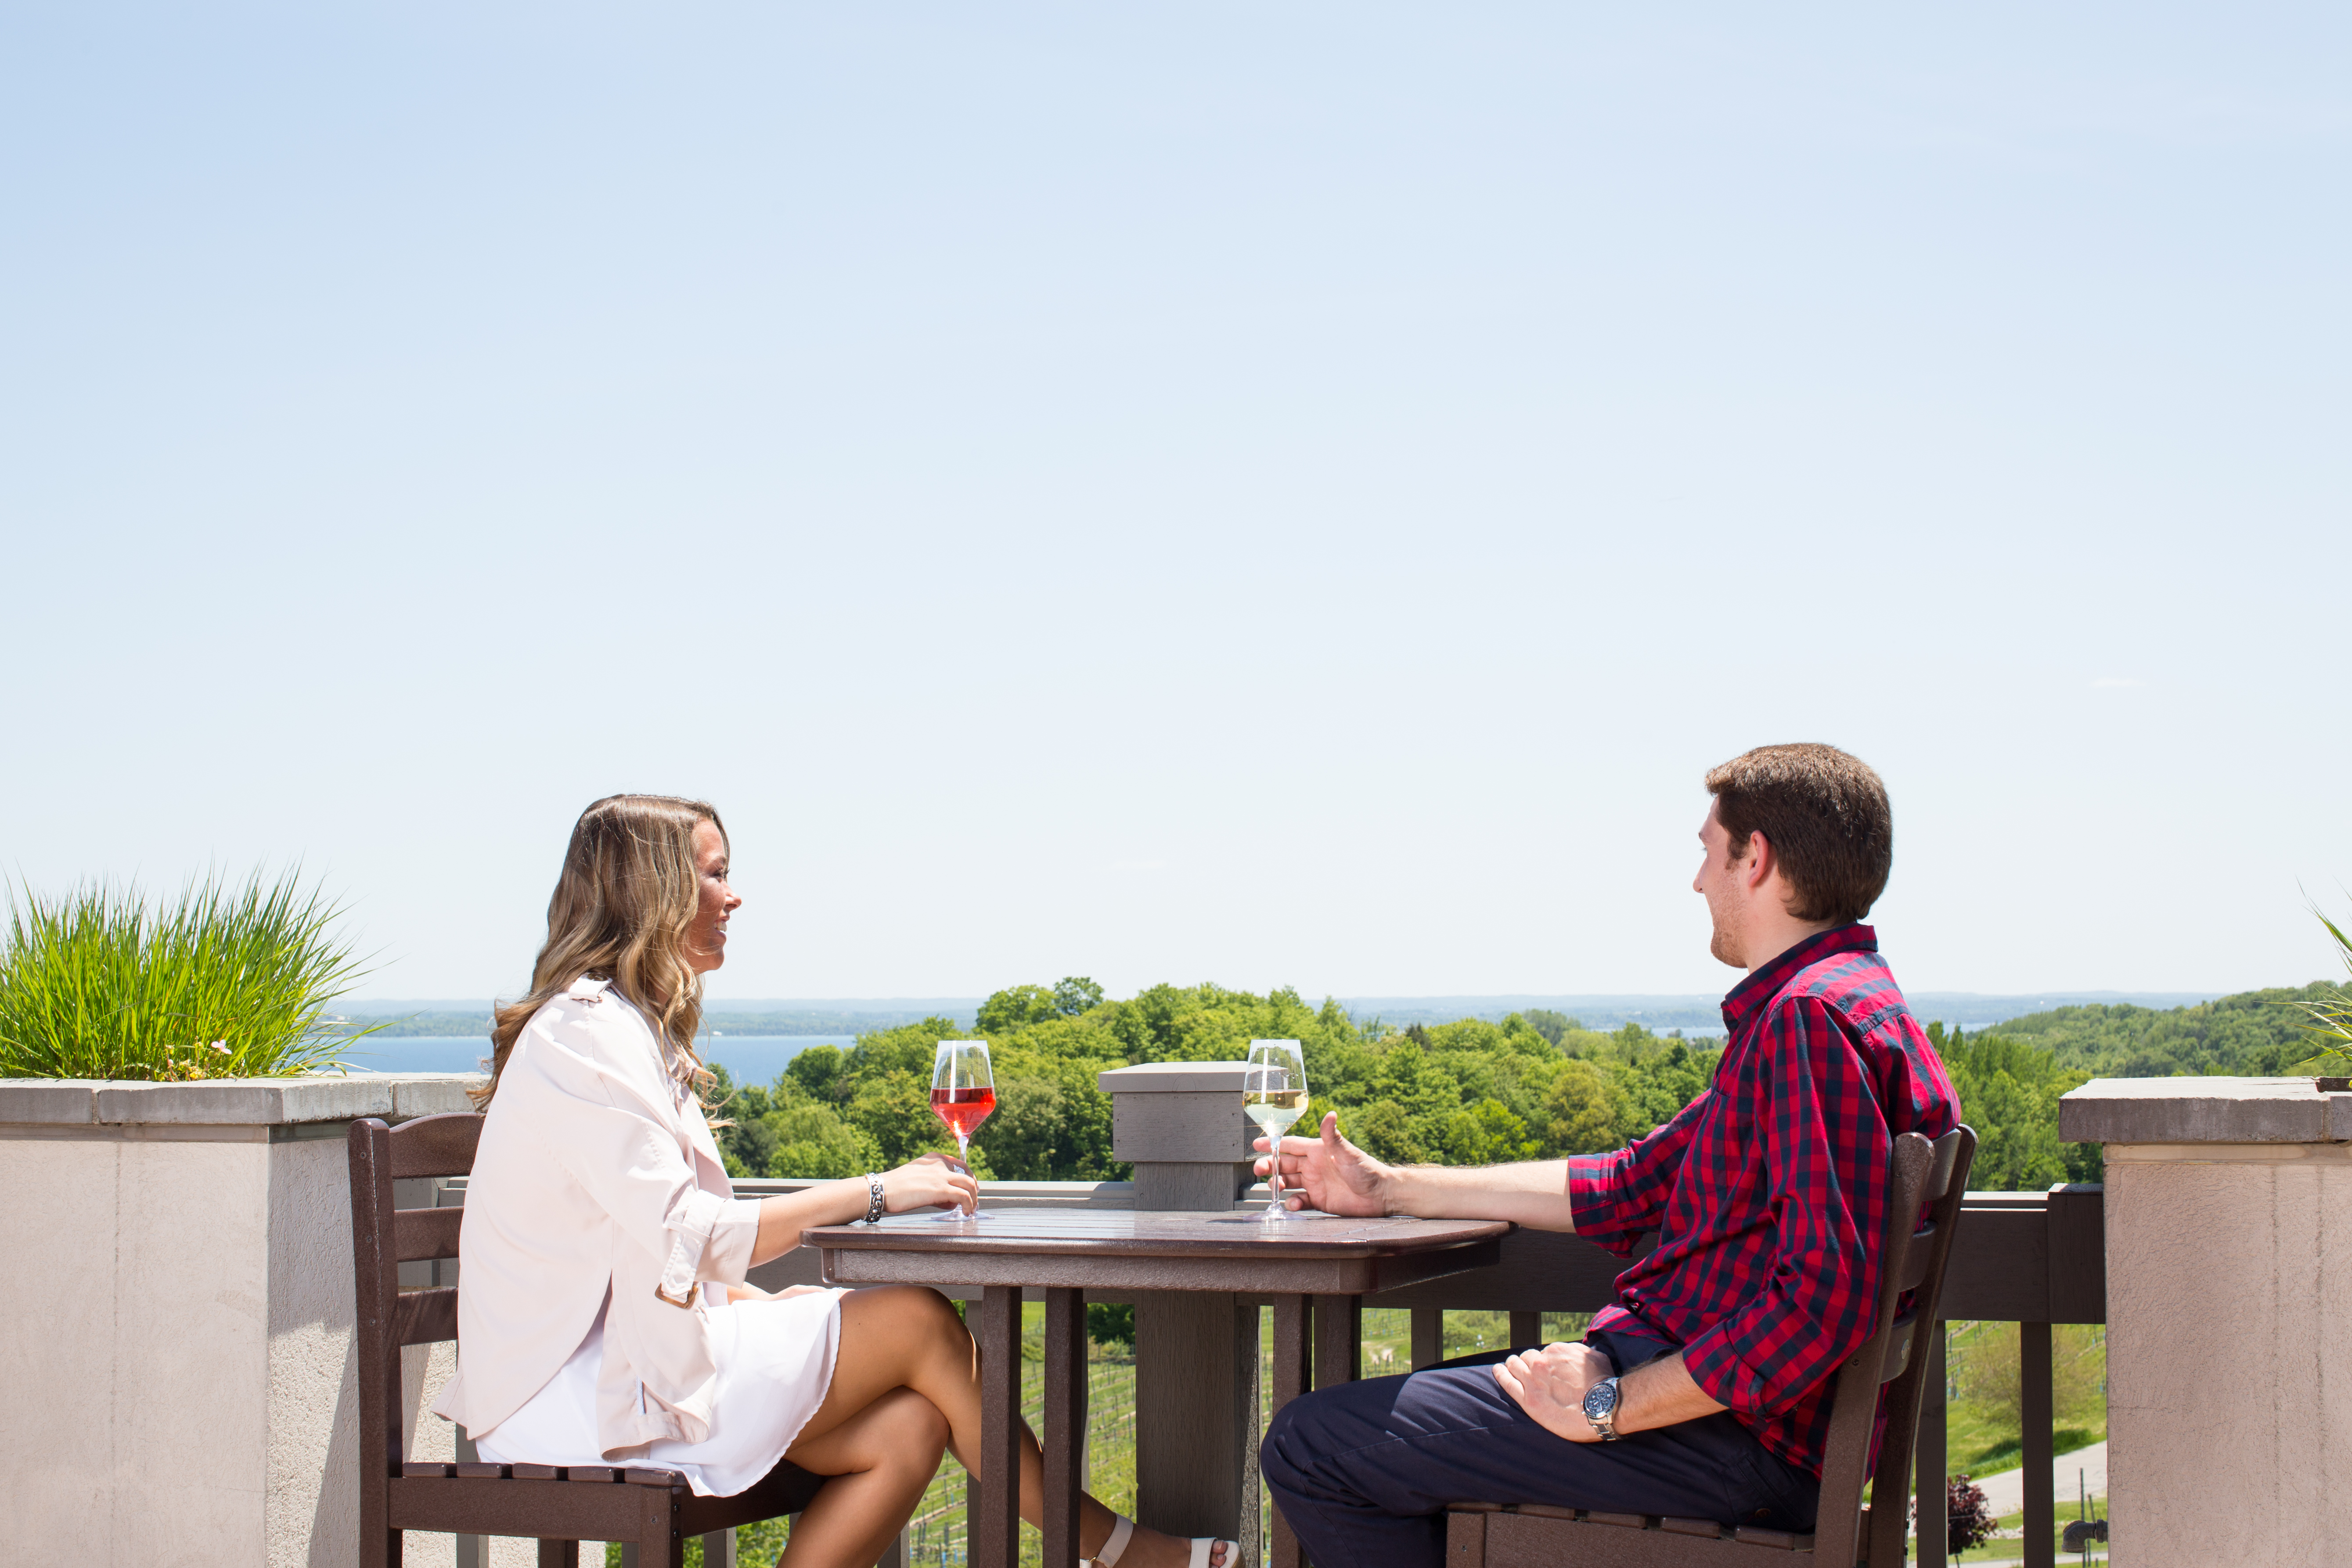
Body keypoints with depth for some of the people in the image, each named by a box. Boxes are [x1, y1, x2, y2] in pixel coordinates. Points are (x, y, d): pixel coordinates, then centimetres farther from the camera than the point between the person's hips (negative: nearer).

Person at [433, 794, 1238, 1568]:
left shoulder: (629, 1028, 19)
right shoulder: (585, 1034, -14)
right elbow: (681, 1237, -24)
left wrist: (772, 1306, 3)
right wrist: (875, 1192, -18)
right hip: (582, 1403, -10)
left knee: (909, 1429, -8)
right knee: (919, 1321, -8)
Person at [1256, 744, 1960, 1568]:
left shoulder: (1816, 1017, -18)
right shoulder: (1797, 1009, 19)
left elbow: (1826, 1299, -28)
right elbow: (1632, 1185, 23)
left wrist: (1614, 1405, -21)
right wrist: (1388, 1189, 25)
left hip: (1731, 1433, -11)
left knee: (1309, 1447, -12)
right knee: (1381, 1417, 23)